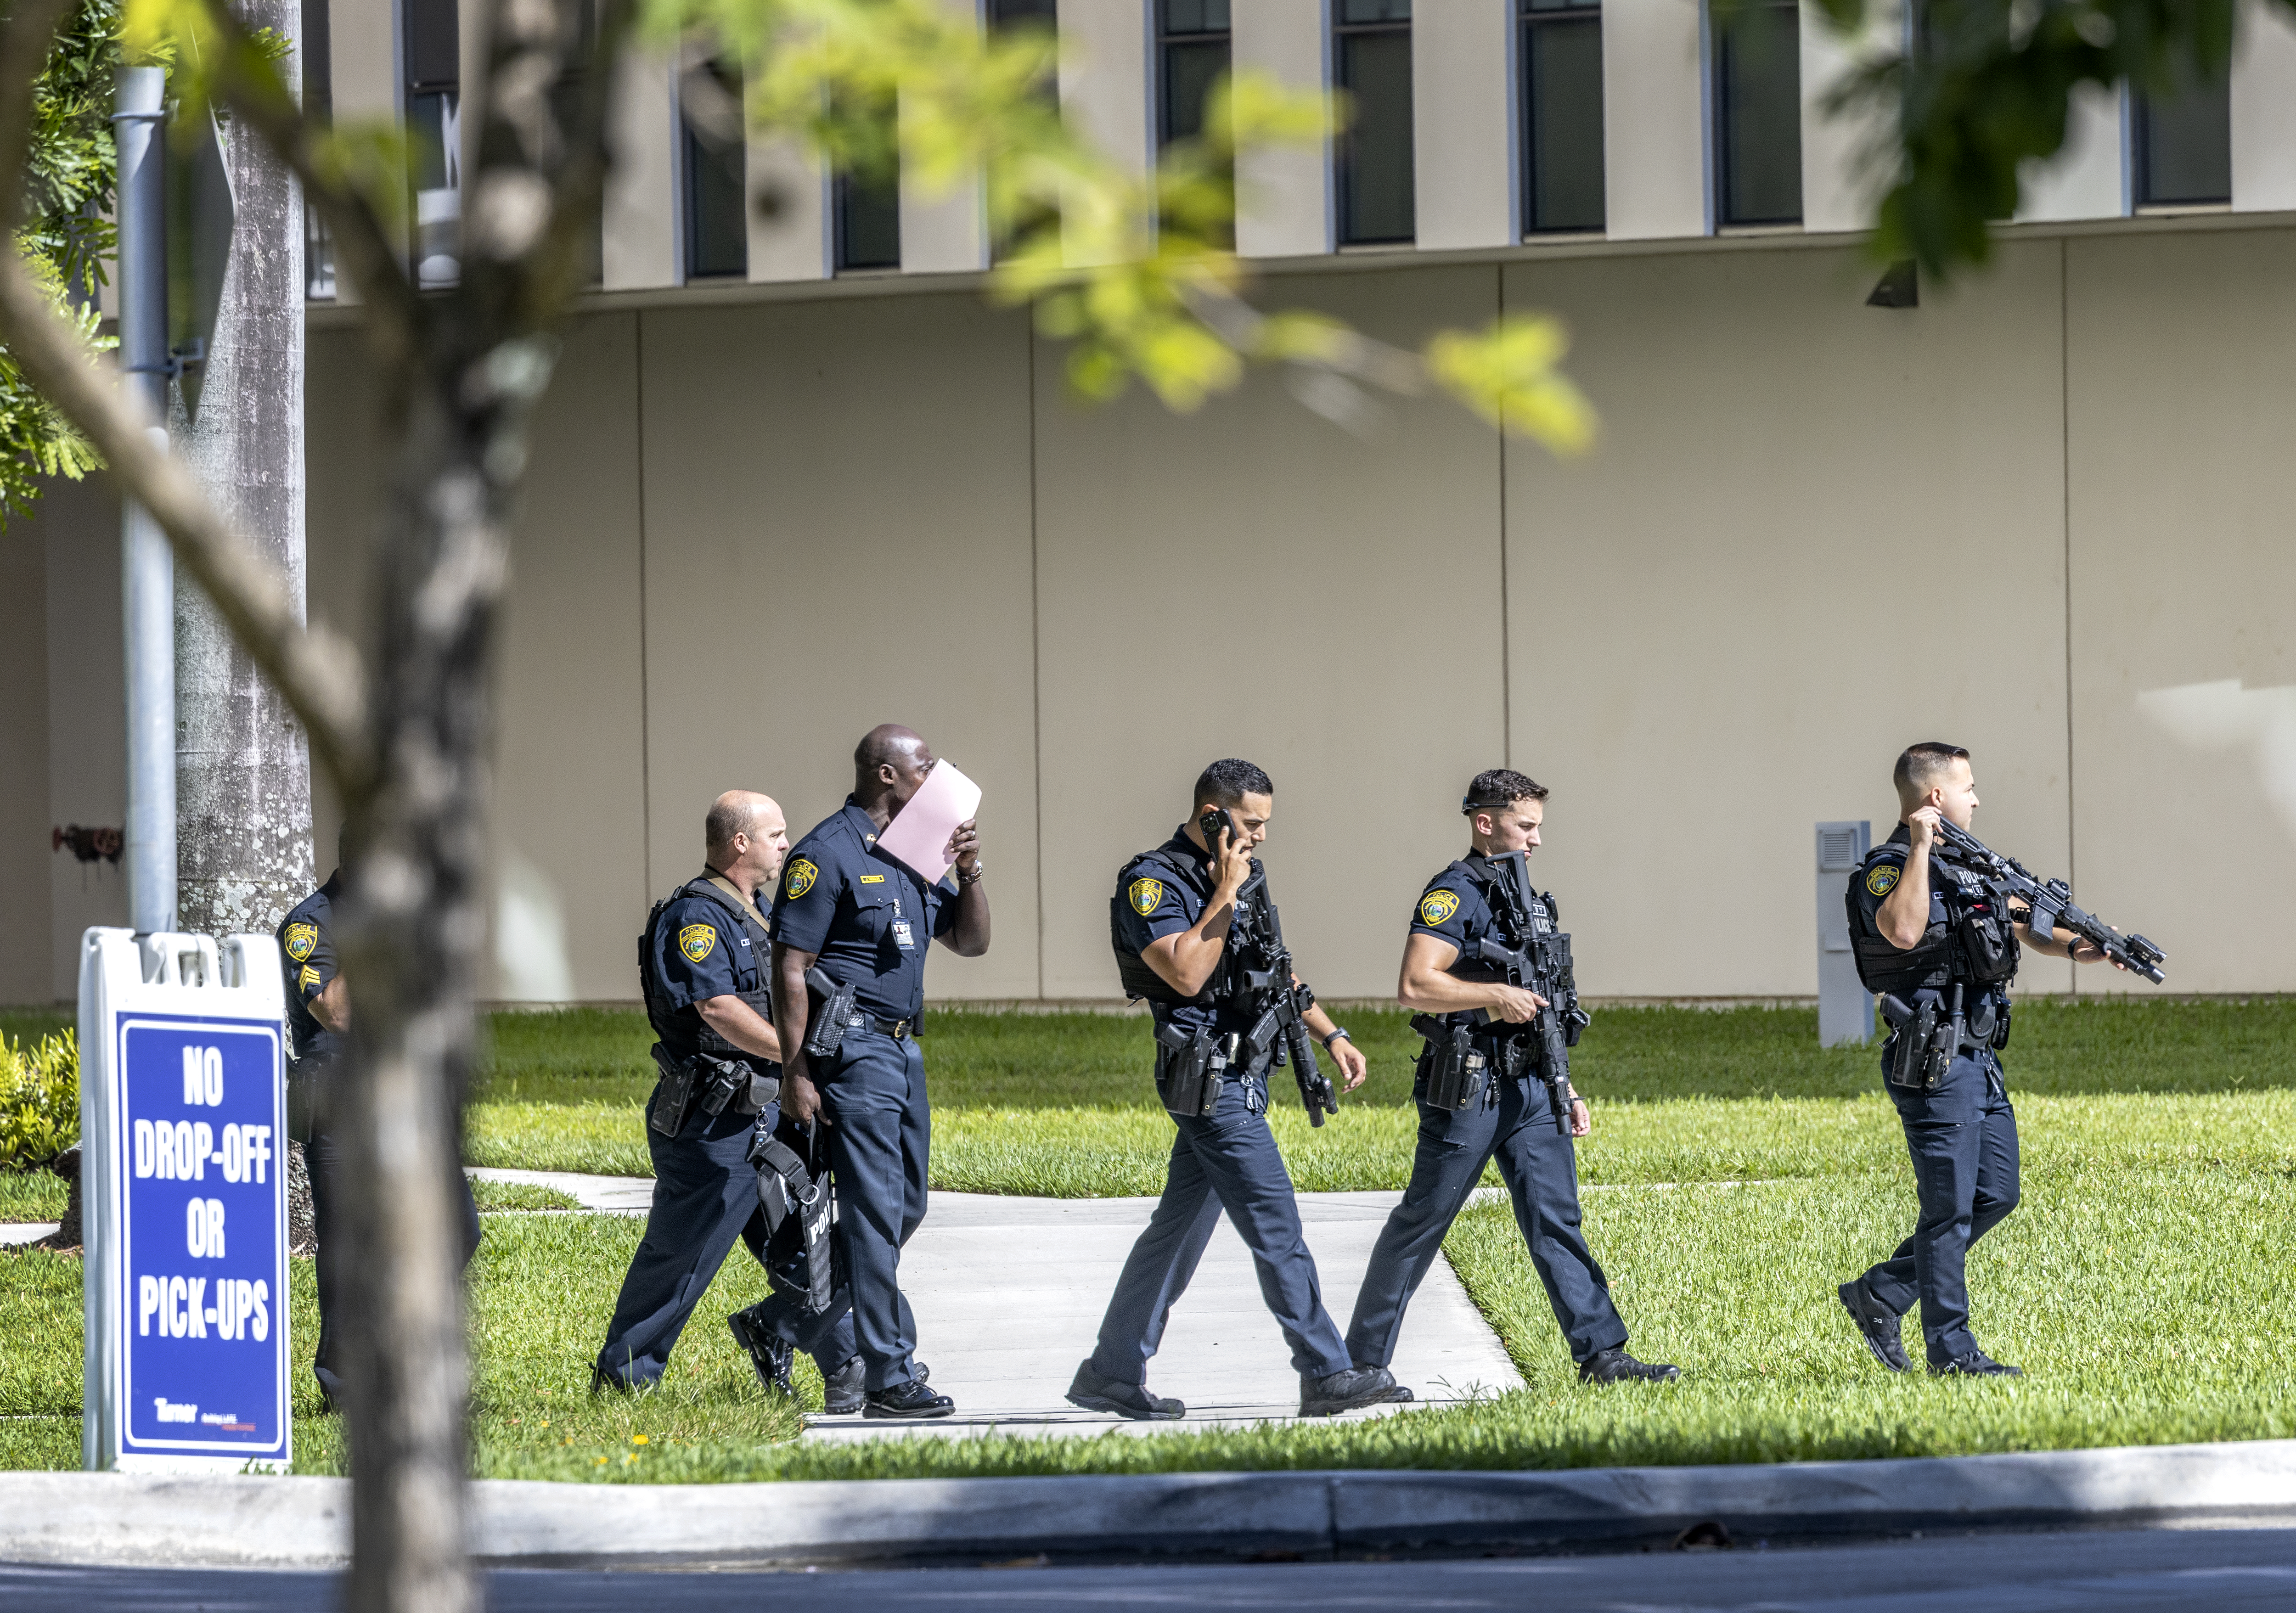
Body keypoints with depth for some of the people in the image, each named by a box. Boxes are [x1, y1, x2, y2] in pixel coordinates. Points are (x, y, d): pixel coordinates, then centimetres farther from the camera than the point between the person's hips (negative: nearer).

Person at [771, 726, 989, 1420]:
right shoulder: (828, 854, -10)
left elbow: (970, 942, 19)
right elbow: (790, 968, -13)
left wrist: (968, 873, 1)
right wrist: (796, 1072, -19)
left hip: (903, 1050, 9)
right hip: (853, 1048, -9)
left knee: (905, 1207, 14)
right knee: (876, 1211, -9)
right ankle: (889, 1380, -8)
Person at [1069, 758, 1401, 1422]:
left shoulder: (1246, 875, 15)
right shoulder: (1153, 883, -11)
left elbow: (1275, 969, 25)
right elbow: (1187, 973, -23)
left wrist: (1331, 1035, 19)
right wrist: (1224, 895, -17)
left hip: (1244, 1076, 9)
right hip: (1208, 1080, -9)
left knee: (1180, 1228, 11)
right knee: (1276, 1226, -11)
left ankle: (1111, 1374, 17)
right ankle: (1328, 1377, -10)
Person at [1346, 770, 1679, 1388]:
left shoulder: (1529, 900, 17)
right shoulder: (1454, 895, -10)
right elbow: (1416, 987, -22)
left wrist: (1568, 1090, 20)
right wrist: (1497, 995, -21)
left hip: (1531, 1087, 7)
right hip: (1468, 1088, -7)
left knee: (1556, 1220, 0)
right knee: (1421, 1223, 1)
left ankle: (1602, 1353, -6)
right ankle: (1362, 1359, 10)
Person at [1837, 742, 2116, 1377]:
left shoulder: (1964, 866, 16)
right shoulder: (1887, 871, -13)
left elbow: (2018, 924, 21)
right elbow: (1904, 931, -33)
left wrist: (2073, 946, 3)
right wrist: (1921, 848, -31)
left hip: (1980, 1061, 10)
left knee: (1995, 1196, 13)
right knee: (1950, 1210, -5)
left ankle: (1880, 1296, 21)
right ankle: (1951, 1351, 1)